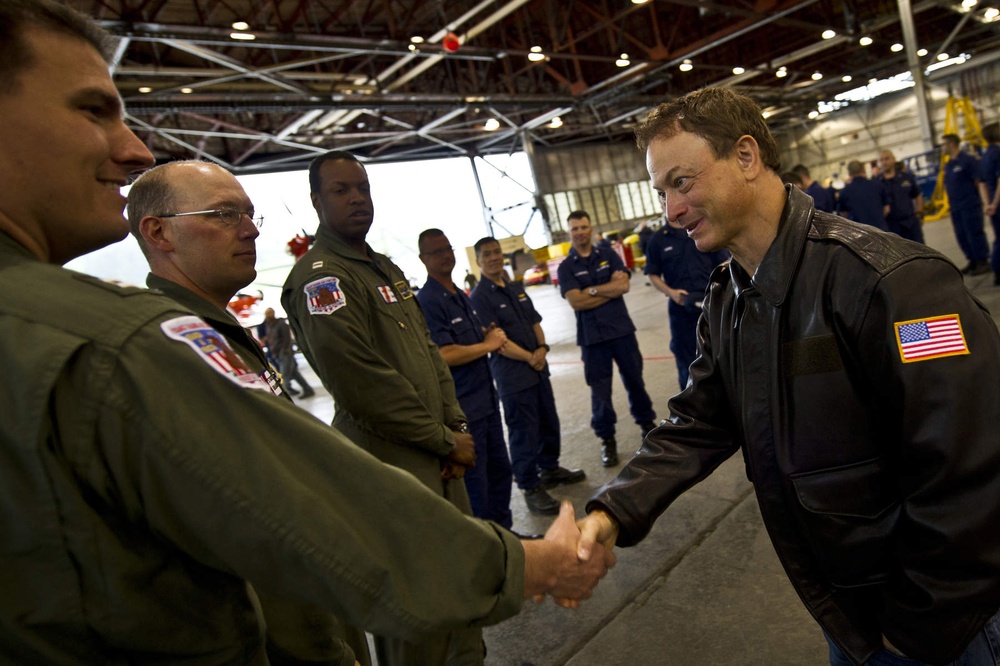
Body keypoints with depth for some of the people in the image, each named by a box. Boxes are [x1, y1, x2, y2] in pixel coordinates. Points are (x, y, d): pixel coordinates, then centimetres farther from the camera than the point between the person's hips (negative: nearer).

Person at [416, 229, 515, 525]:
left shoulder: (460, 296, 12)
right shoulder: (428, 301, -17)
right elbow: (444, 355, -26)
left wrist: (491, 334, 4)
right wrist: (488, 344, -12)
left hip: (486, 400, 10)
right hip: (462, 409, -9)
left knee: (500, 468, 21)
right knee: (474, 482, 3)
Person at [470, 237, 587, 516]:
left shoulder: (516, 288, 11)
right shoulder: (479, 297, -12)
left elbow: (535, 322, 12)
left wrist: (542, 348, -7)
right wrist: (529, 358, -13)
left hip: (538, 368, 8)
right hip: (512, 375, -8)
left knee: (549, 422, 18)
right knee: (524, 432, 0)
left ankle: (550, 468, 37)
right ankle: (530, 488, 14)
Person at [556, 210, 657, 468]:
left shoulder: (608, 255, 6)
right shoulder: (566, 267, 0)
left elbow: (624, 285, -9)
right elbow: (576, 301, -14)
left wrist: (592, 290, -12)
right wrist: (610, 289, -10)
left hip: (622, 329, 2)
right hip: (592, 336, -1)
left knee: (634, 379, 13)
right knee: (600, 389, 4)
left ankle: (647, 423, 33)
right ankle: (607, 439, 18)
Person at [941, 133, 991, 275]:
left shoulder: (968, 160, -9)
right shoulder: (948, 165, 12)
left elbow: (979, 182, -12)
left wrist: (985, 202, -17)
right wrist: (950, 204, 14)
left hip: (970, 206, -7)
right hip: (955, 208, 7)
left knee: (975, 234, -3)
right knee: (961, 236, 10)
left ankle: (983, 262, 6)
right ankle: (973, 261, 22)